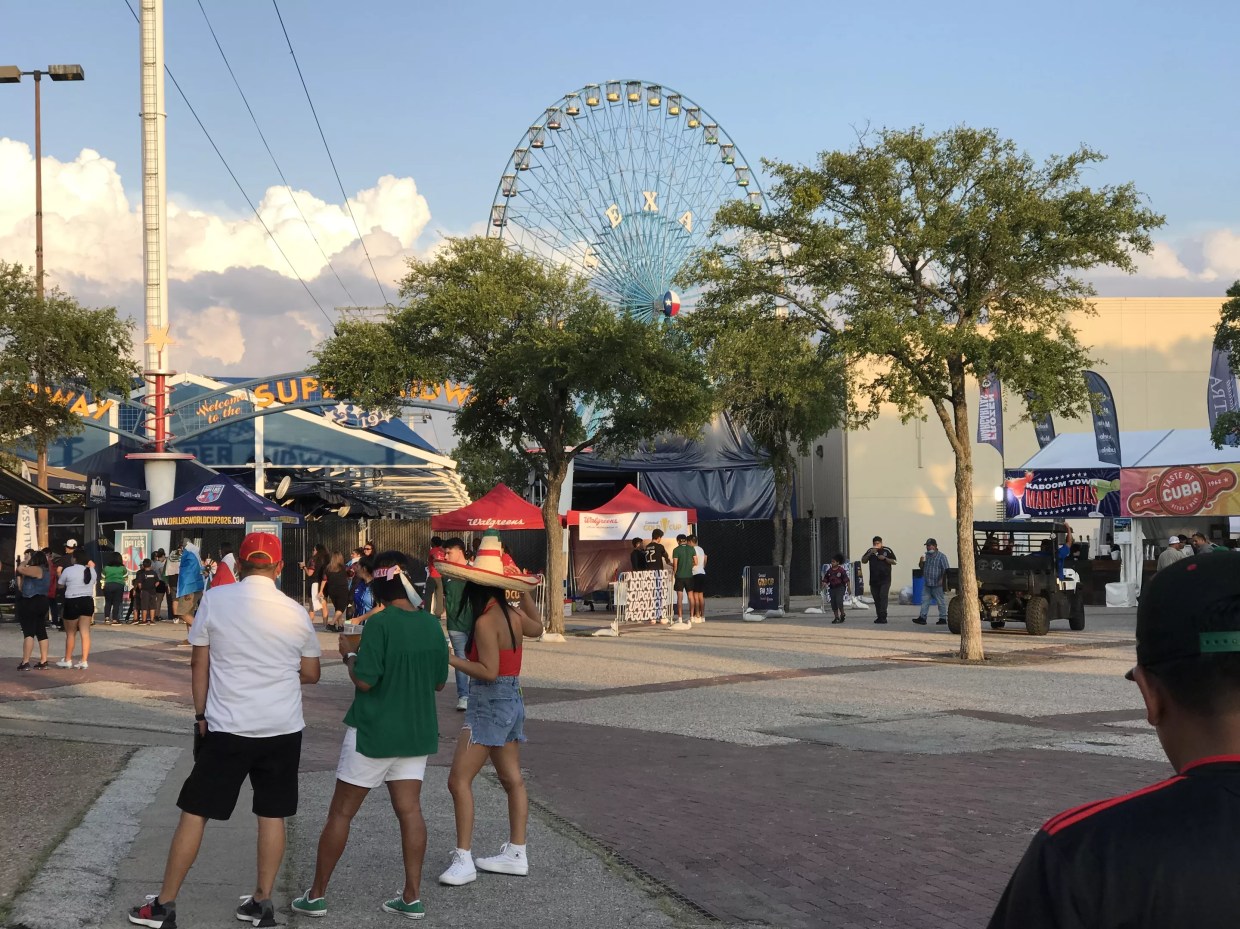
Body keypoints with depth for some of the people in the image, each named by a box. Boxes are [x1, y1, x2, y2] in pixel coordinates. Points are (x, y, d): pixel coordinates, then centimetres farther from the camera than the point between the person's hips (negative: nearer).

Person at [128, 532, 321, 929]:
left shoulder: (214, 600, -7)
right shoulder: (295, 612, -1)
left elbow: (199, 664, -1)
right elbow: (311, 674, 9)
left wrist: (201, 714, 9)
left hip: (227, 729, -2)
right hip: (284, 729, 2)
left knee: (194, 812, 6)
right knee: (271, 815, 12)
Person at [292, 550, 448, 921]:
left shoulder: (380, 624, -18)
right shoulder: (431, 624, 0)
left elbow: (364, 680, -19)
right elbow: (439, 682, 7)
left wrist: (348, 654, -2)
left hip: (374, 733, -5)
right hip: (417, 732, 5)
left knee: (341, 812, 6)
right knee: (410, 810, 7)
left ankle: (316, 895, 14)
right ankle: (412, 897, 8)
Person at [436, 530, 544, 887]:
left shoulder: (486, 620, -20)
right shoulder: (512, 614, 4)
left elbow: (489, 671, -23)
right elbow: (537, 628, 26)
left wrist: (450, 659, -19)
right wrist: (525, 593, 32)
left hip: (489, 705, -9)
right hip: (512, 702, 9)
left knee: (459, 779, -7)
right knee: (512, 780, 14)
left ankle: (463, 859, -9)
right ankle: (516, 854, 21)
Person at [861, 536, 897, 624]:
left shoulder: (887, 550, 1)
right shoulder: (870, 551, 9)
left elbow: (894, 562, 1)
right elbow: (863, 561, 4)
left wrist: (885, 558, -14)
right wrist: (870, 554, -10)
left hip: (885, 580, -4)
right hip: (873, 580, 4)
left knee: (883, 597, -14)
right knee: (876, 599, 8)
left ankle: (883, 617, -18)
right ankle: (879, 617, 15)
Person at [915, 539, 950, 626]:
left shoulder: (941, 556, -6)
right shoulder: (927, 556, 15)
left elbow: (946, 570, -10)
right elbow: (922, 568, 23)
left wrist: (942, 579, -18)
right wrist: (921, 562, 3)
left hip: (937, 585, -7)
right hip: (927, 584, 7)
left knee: (941, 602, 1)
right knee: (925, 601, 2)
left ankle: (943, 619, 6)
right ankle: (922, 618, 2)